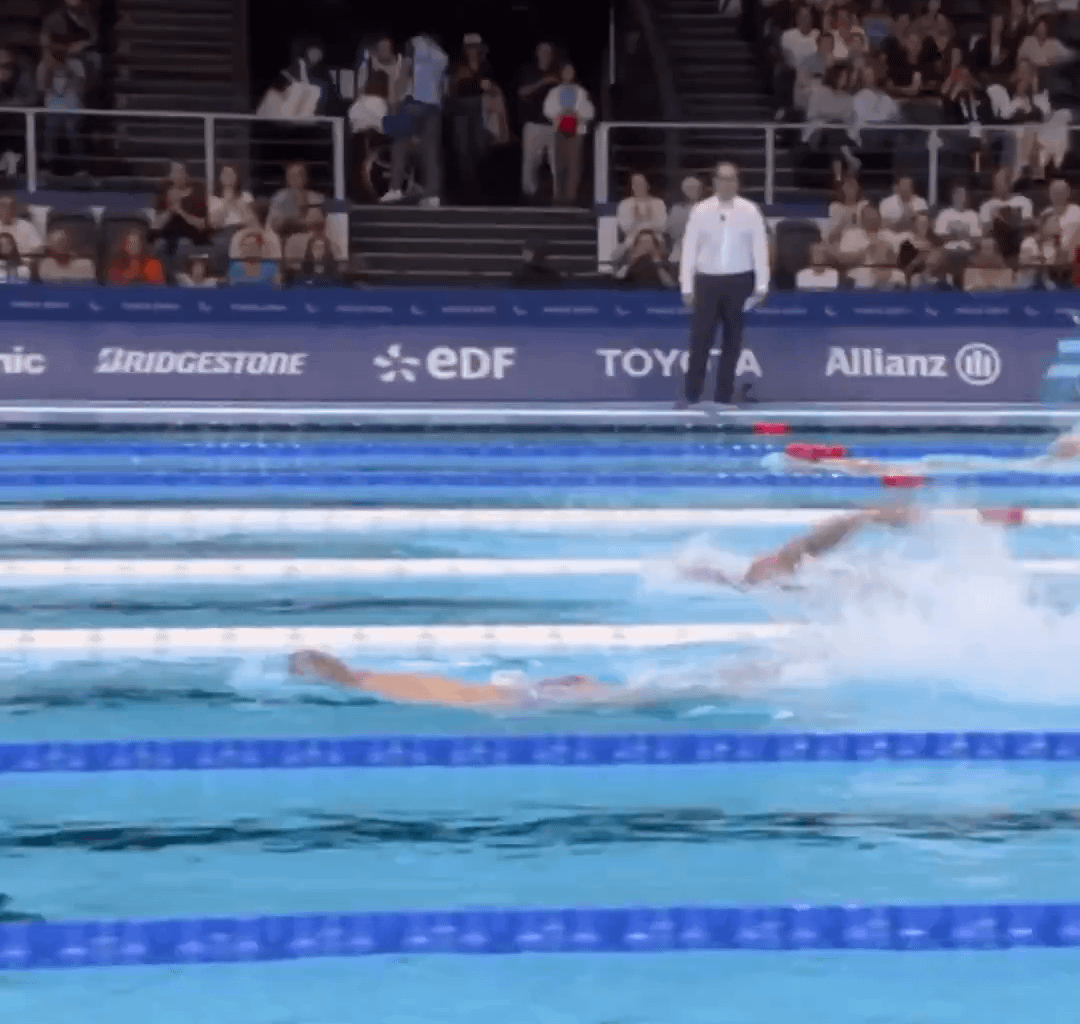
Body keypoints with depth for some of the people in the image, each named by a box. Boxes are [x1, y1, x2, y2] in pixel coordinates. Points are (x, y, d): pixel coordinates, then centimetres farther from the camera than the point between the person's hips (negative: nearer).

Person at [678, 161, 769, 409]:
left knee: (733, 340, 6)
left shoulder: (750, 211, -1)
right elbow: (689, 249, 1)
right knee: (700, 339, -4)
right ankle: (691, 396, 0)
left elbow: (760, 248, -1)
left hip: (739, 281, 0)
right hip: (707, 280, 0)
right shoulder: (701, 211, 0)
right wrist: (687, 286, -3)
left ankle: (724, 397, 13)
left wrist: (761, 285, -6)